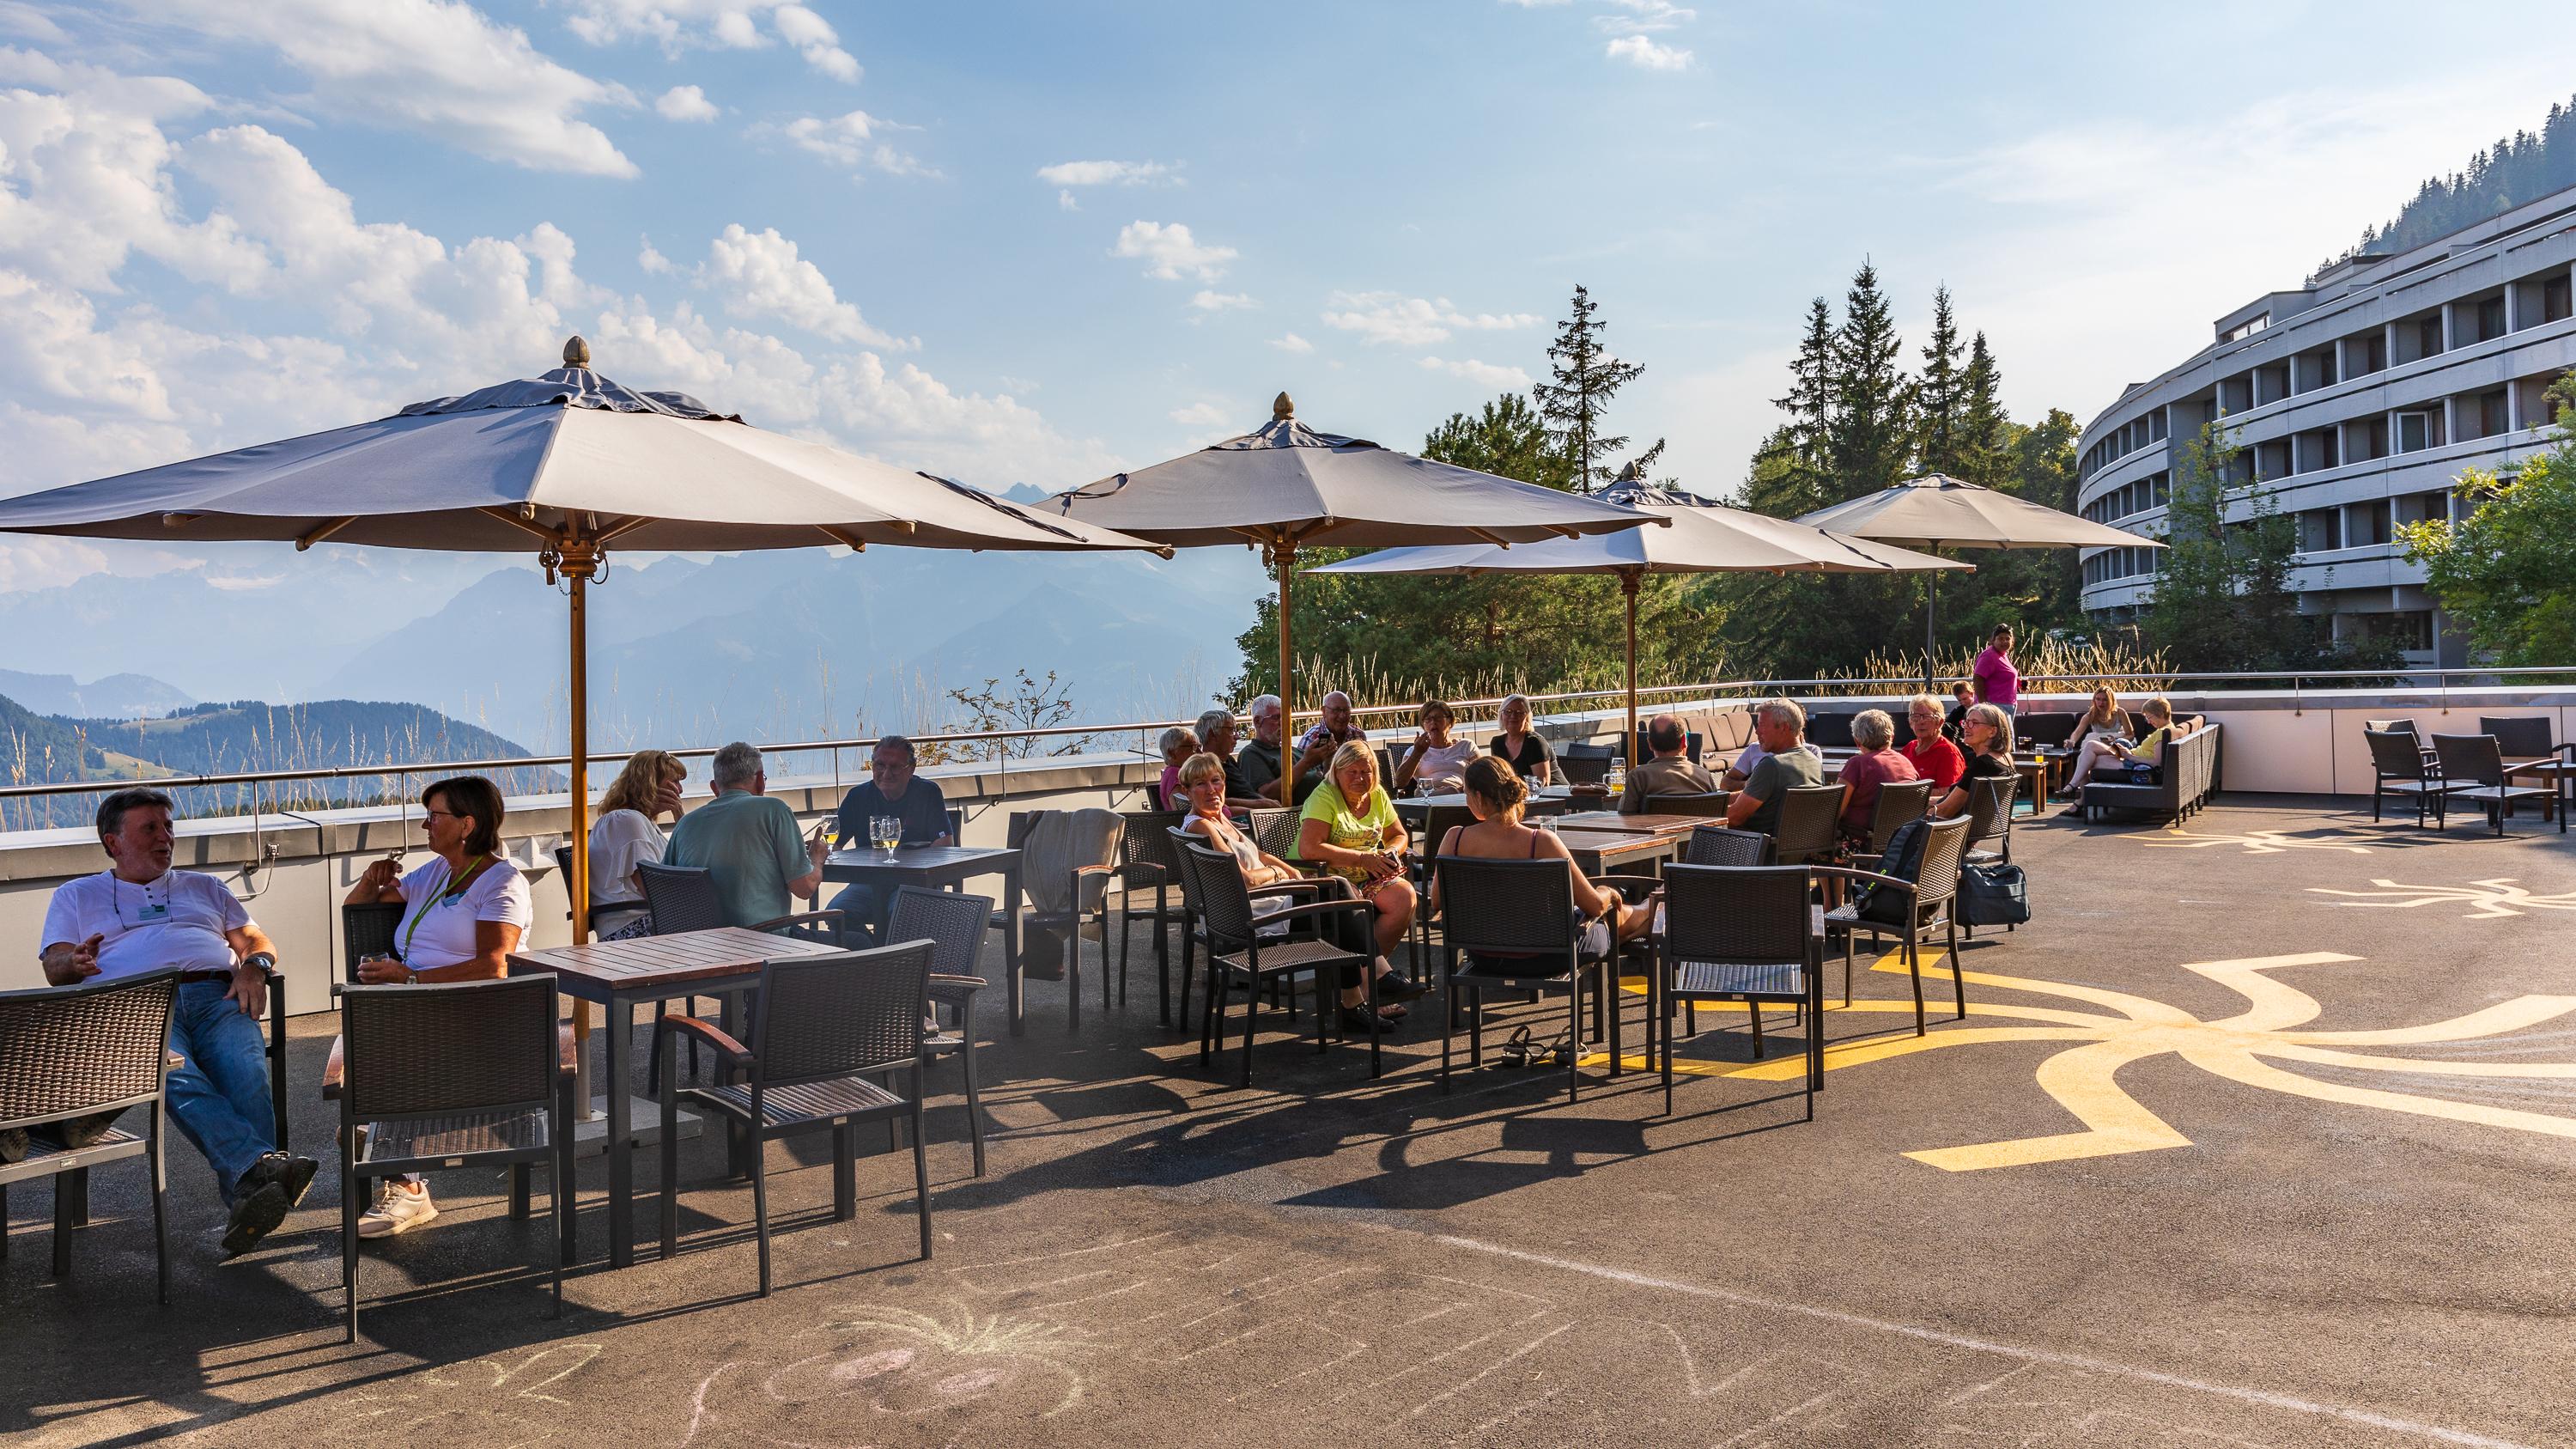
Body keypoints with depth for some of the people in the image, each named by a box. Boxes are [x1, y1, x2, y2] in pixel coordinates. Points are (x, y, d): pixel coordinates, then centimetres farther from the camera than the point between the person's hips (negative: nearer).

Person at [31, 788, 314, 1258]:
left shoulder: (204, 887, 34)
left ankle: (246, 1202, -49)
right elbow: (55, 968, 16)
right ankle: (263, 1166, -55)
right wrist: (76, 962, -10)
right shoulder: (76, 896, 30)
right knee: (176, 1078, -37)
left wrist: (254, 967, 0)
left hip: (218, 998, 2)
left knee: (247, 1076, -33)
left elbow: (256, 941, 25)